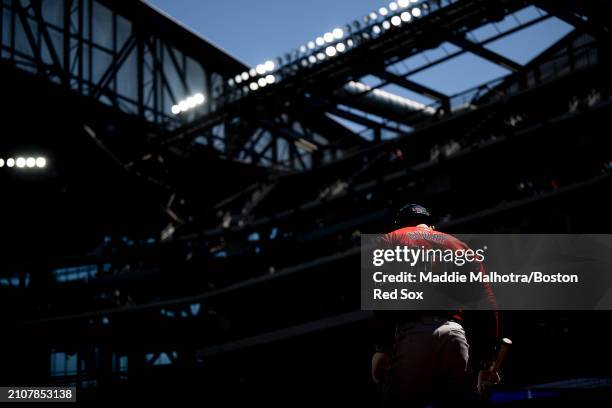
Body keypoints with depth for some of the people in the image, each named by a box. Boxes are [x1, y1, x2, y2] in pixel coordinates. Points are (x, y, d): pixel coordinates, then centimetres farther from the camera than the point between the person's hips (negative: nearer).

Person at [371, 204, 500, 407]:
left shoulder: (390, 240, 18)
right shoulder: (458, 245, 26)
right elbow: (487, 304, 15)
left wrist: (381, 348, -5)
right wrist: (487, 360, 15)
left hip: (412, 334, -3)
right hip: (454, 333, 3)